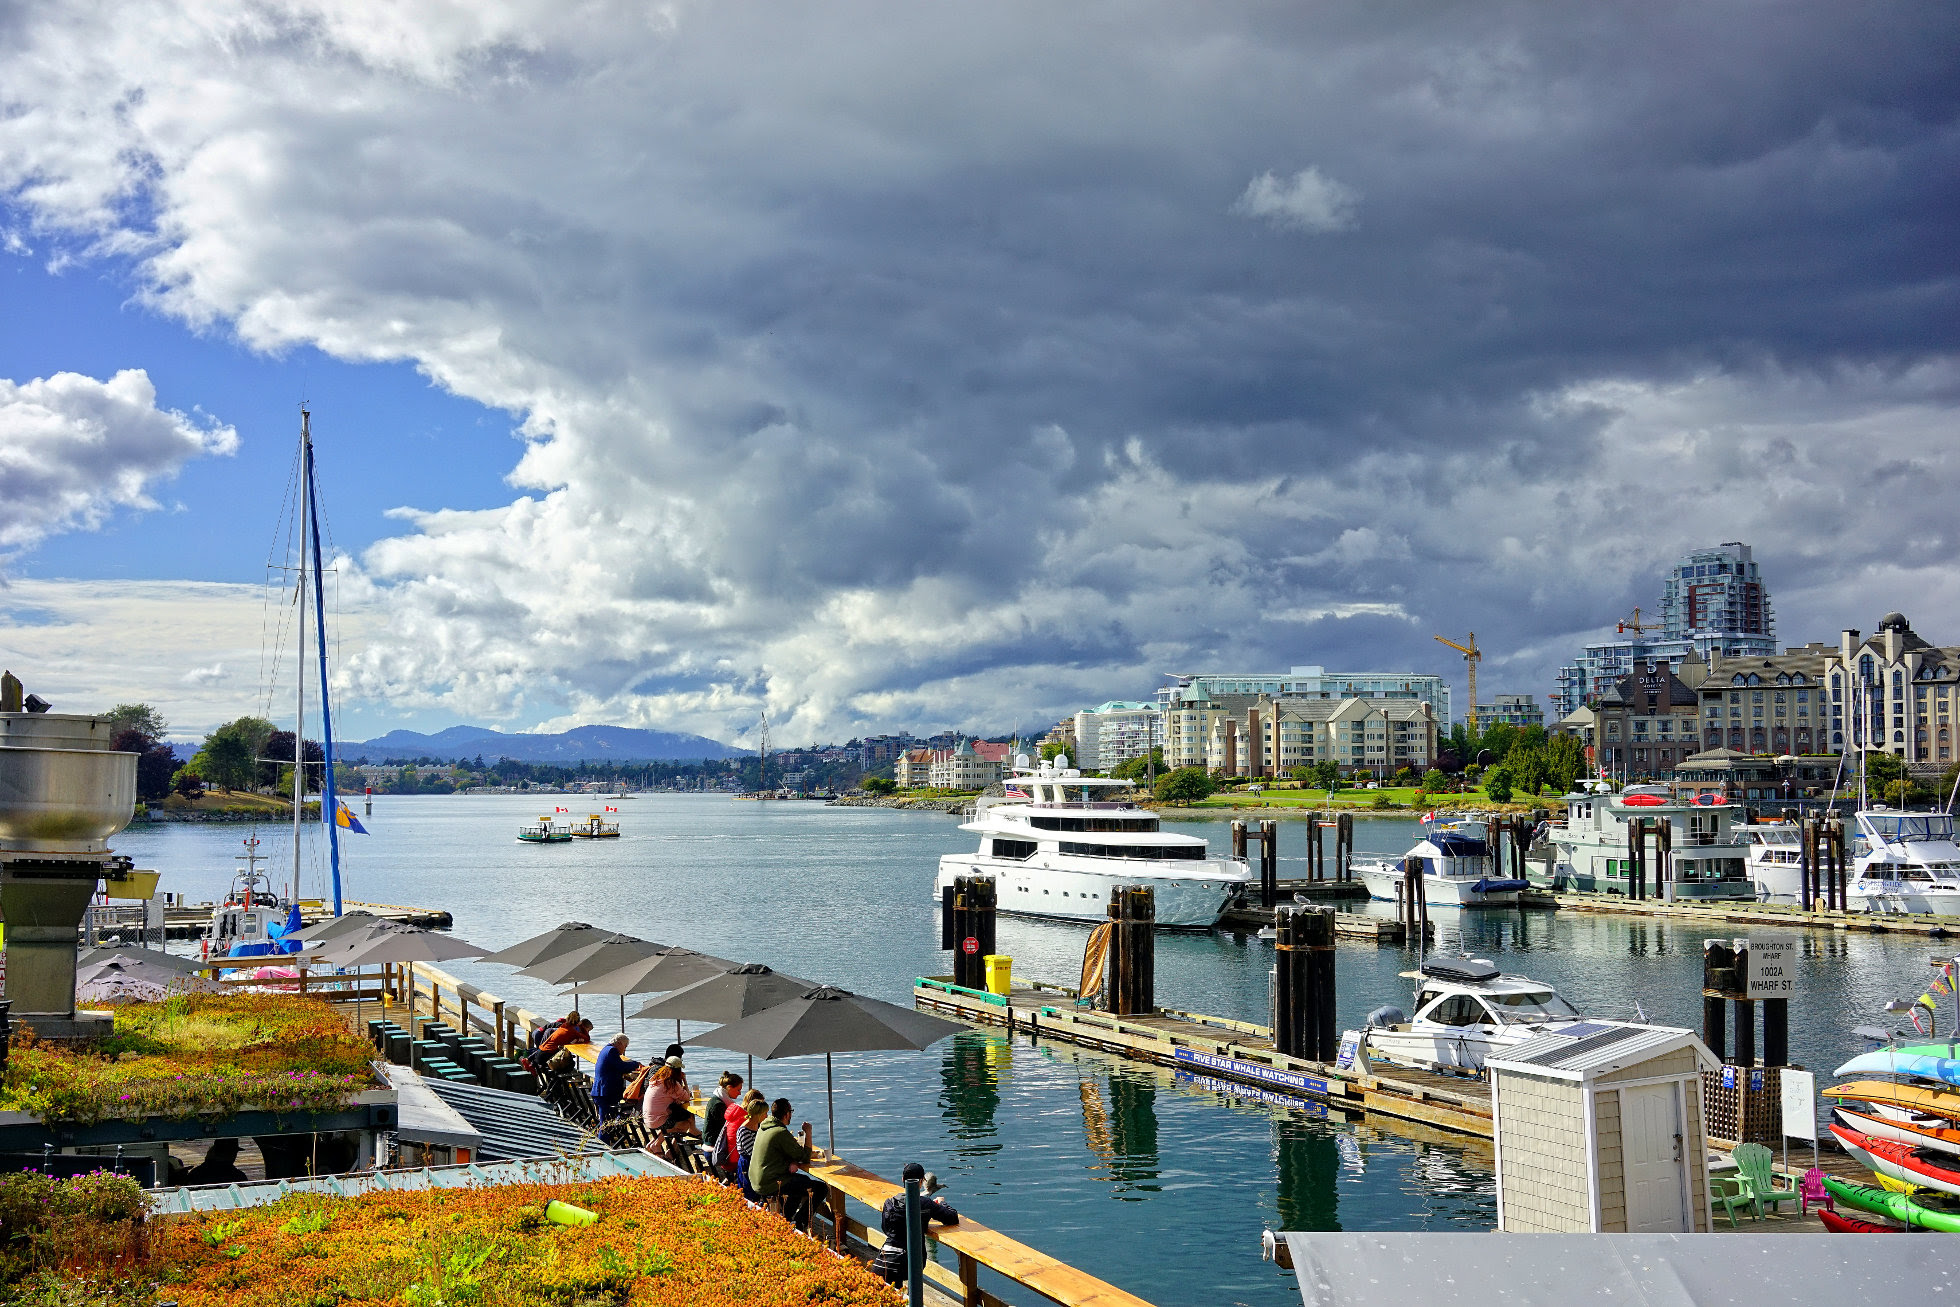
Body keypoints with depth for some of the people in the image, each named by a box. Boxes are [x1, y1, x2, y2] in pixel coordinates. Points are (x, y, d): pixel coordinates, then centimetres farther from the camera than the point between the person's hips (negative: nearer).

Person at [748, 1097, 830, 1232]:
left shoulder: (764, 1128, 8)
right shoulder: (781, 1133, -21)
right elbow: (804, 1158, -14)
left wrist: (793, 1162, -3)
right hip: (770, 1185, -10)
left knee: (804, 1178, 32)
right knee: (821, 1188, -8)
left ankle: (785, 1217, 33)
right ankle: (800, 1223, 4)